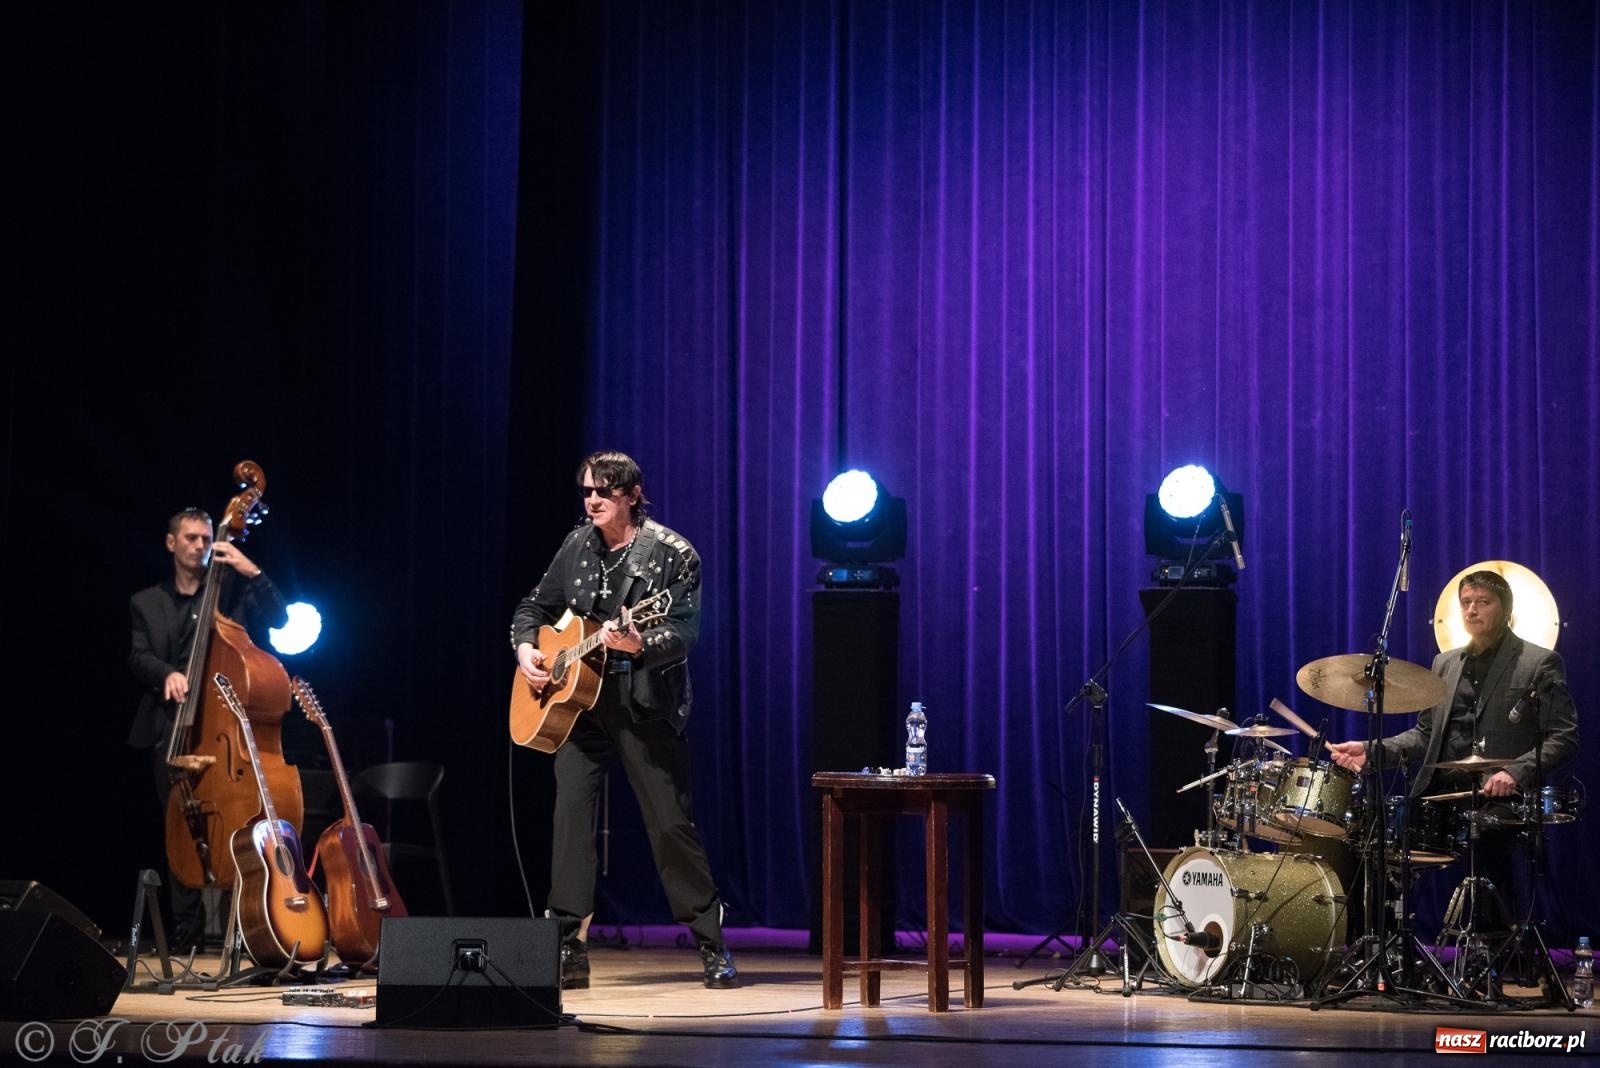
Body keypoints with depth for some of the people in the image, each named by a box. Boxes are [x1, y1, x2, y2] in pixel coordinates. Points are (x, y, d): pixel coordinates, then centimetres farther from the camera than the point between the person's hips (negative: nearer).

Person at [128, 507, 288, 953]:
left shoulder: (232, 587, 14)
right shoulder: (147, 603, 17)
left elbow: (278, 618, 1)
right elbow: (138, 657, 5)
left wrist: (252, 571, -9)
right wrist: (167, 673, -17)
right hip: (172, 726, 2)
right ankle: (186, 932, 3)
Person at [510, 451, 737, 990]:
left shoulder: (672, 554, -7)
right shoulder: (578, 545, 10)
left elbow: (684, 633, -16)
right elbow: (535, 606, 20)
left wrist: (636, 645, -34)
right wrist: (526, 648, 1)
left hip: (646, 706, -5)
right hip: (577, 701, 5)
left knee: (670, 823, -2)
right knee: (569, 814, -6)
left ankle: (712, 946, 9)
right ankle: (569, 948, -3)